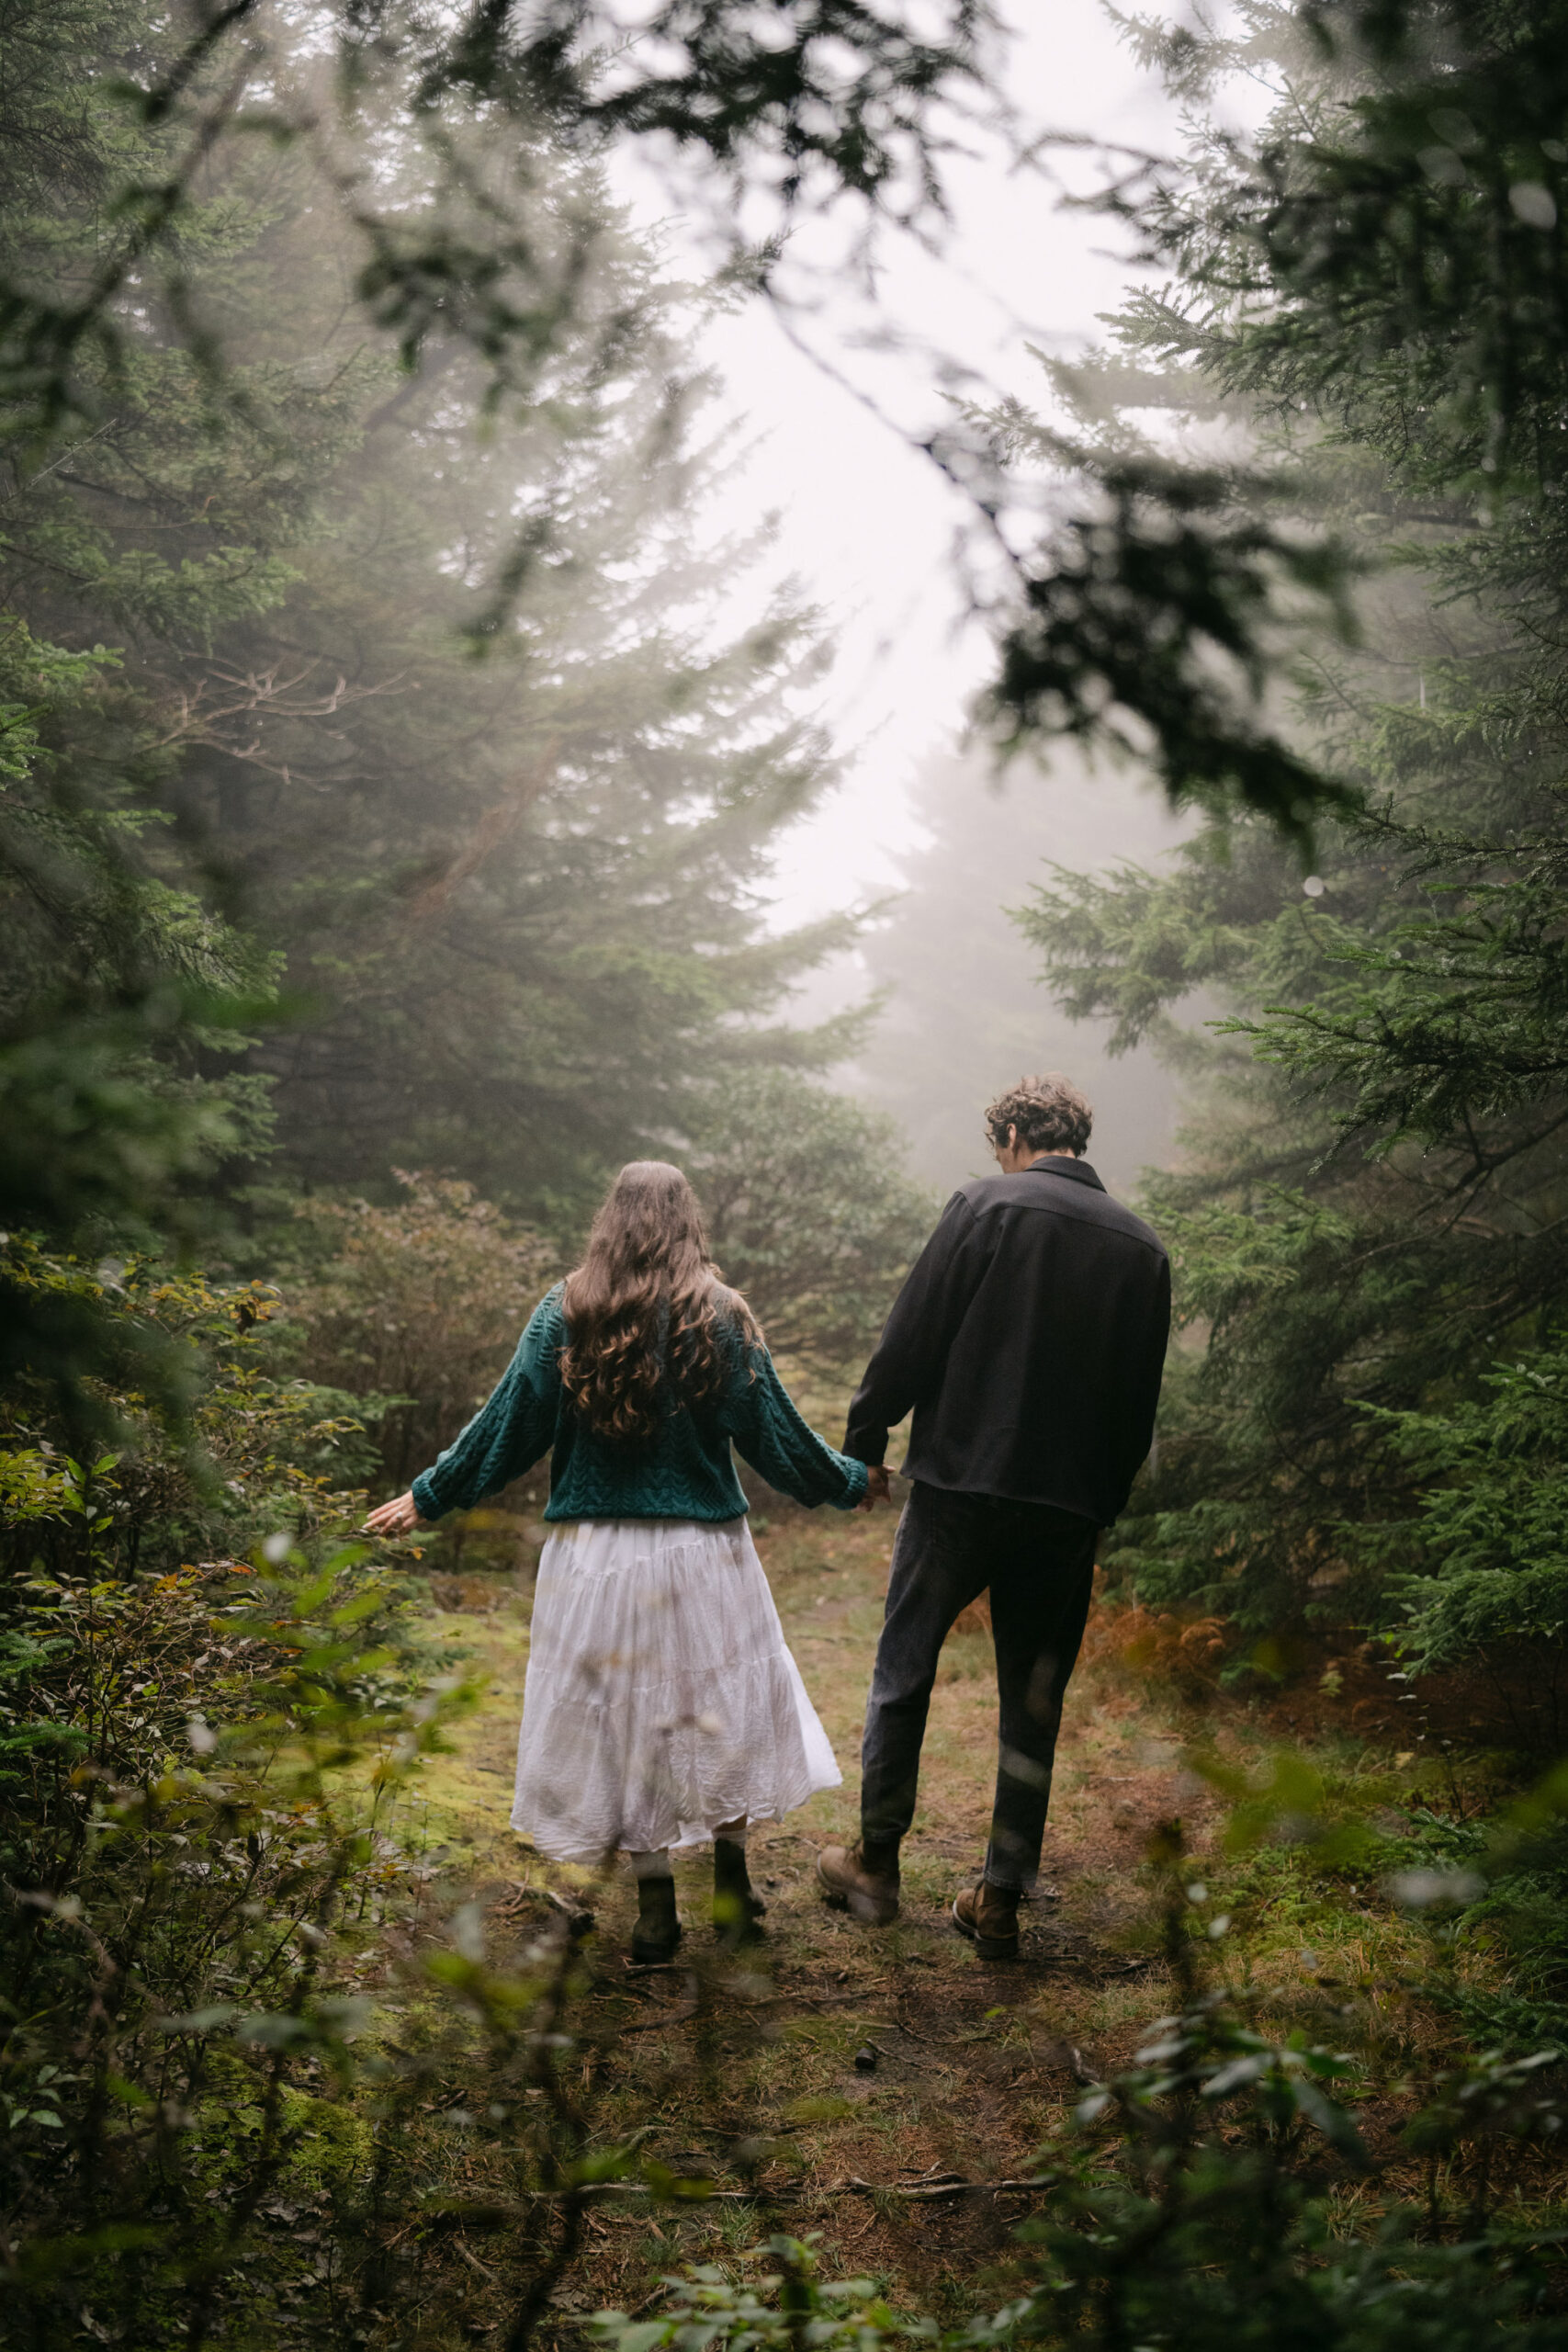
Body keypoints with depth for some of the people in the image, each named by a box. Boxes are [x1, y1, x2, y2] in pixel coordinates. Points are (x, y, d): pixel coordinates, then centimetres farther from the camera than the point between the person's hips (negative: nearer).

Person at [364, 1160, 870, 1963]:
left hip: (597, 1556, 1)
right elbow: (773, 1436, -2)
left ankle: (655, 1908, 13)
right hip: (703, 1551, 0)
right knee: (723, 1709, 16)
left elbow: (509, 1427, -2)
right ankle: (732, 1885, 20)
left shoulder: (564, 1314, -4)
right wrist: (849, 1482, 15)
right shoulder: (719, 1317, -6)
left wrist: (427, 1497, 11)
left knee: (622, 1718, 10)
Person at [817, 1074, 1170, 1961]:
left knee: (904, 1673, 11)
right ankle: (1002, 1898, 11)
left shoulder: (986, 1206, -6)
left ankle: (877, 1864, 20)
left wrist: (866, 1438, 4)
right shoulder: (1142, 1246, 8)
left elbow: (914, 1337, -8)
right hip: (1068, 1508, 4)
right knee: (1033, 1704, 10)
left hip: (962, 1485, -3)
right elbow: (1140, 1401, 11)